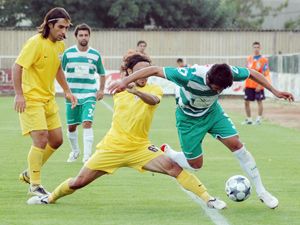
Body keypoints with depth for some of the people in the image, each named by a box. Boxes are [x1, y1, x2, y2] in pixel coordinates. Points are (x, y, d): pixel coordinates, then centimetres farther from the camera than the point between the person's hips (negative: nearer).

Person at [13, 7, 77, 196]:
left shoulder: (60, 45, 5)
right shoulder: (36, 43, -18)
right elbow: (17, 66, -19)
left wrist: (67, 91, 15)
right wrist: (19, 94, -25)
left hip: (49, 99, 8)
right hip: (31, 99, -8)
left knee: (56, 140, 9)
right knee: (41, 139, -15)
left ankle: (30, 173, 27)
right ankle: (35, 186, -4)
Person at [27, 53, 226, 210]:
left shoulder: (154, 89, -8)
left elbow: (153, 100, -33)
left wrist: (137, 91, -50)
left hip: (139, 147, -2)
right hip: (112, 146, 2)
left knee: (172, 167, -25)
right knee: (79, 182, 3)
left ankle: (208, 199, -19)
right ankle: (50, 198, 30)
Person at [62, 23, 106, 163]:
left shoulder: (95, 55, 2)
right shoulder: (68, 53, -1)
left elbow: (102, 74, 14)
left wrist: (101, 90, 3)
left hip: (89, 95, -1)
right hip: (72, 94, 1)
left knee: (87, 123, -16)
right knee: (71, 127, 8)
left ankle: (87, 155, -16)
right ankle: (75, 151, 31)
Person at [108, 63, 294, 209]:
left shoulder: (229, 73, -29)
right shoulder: (190, 76, -41)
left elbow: (252, 73, -7)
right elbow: (155, 70, -36)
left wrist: (274, 91, -5)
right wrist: (125, 81, -39)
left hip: (212, 111, 3)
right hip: (189, 118, -3)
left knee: (236, 144, -10)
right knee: (195, 164, 2)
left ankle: (261, 191, 1)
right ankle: (165, 153, 33)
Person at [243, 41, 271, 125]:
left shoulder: (263, 60, -5)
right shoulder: (249, 59, 10)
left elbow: (265, 74, -9)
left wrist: (260, 85, -17)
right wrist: (245, 84, 12)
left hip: (258, 86, -5)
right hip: (249, 85, 5)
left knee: (259, 101, -2)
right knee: (246, 102, 5)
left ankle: (259, 119, 3)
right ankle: (249, 119, 15)